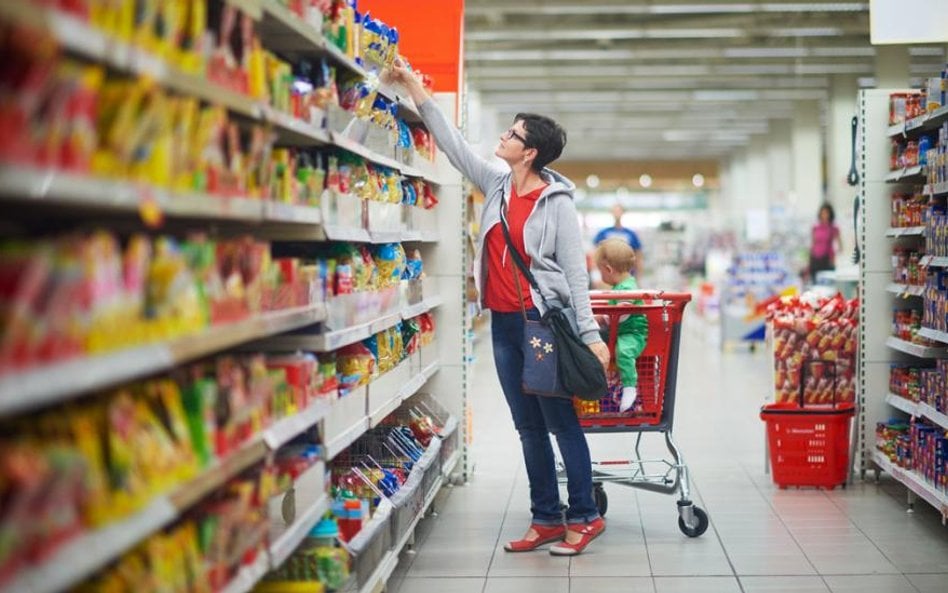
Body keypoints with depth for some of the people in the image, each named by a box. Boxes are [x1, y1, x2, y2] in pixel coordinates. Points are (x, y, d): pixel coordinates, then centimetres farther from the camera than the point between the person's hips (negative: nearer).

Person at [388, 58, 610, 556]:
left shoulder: (557, 202, -8)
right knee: (528, 427, 11)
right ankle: (546, 519, 18)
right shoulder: (497, 185, 8)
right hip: (503, 323, 7)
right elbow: (452, 142, 14)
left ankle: (584, 516, 9)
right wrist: (413, 86, 13)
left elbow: (574, 271, -9)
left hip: (544, 322, -6)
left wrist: (590, 334, -14)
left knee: (561, 421, -1)